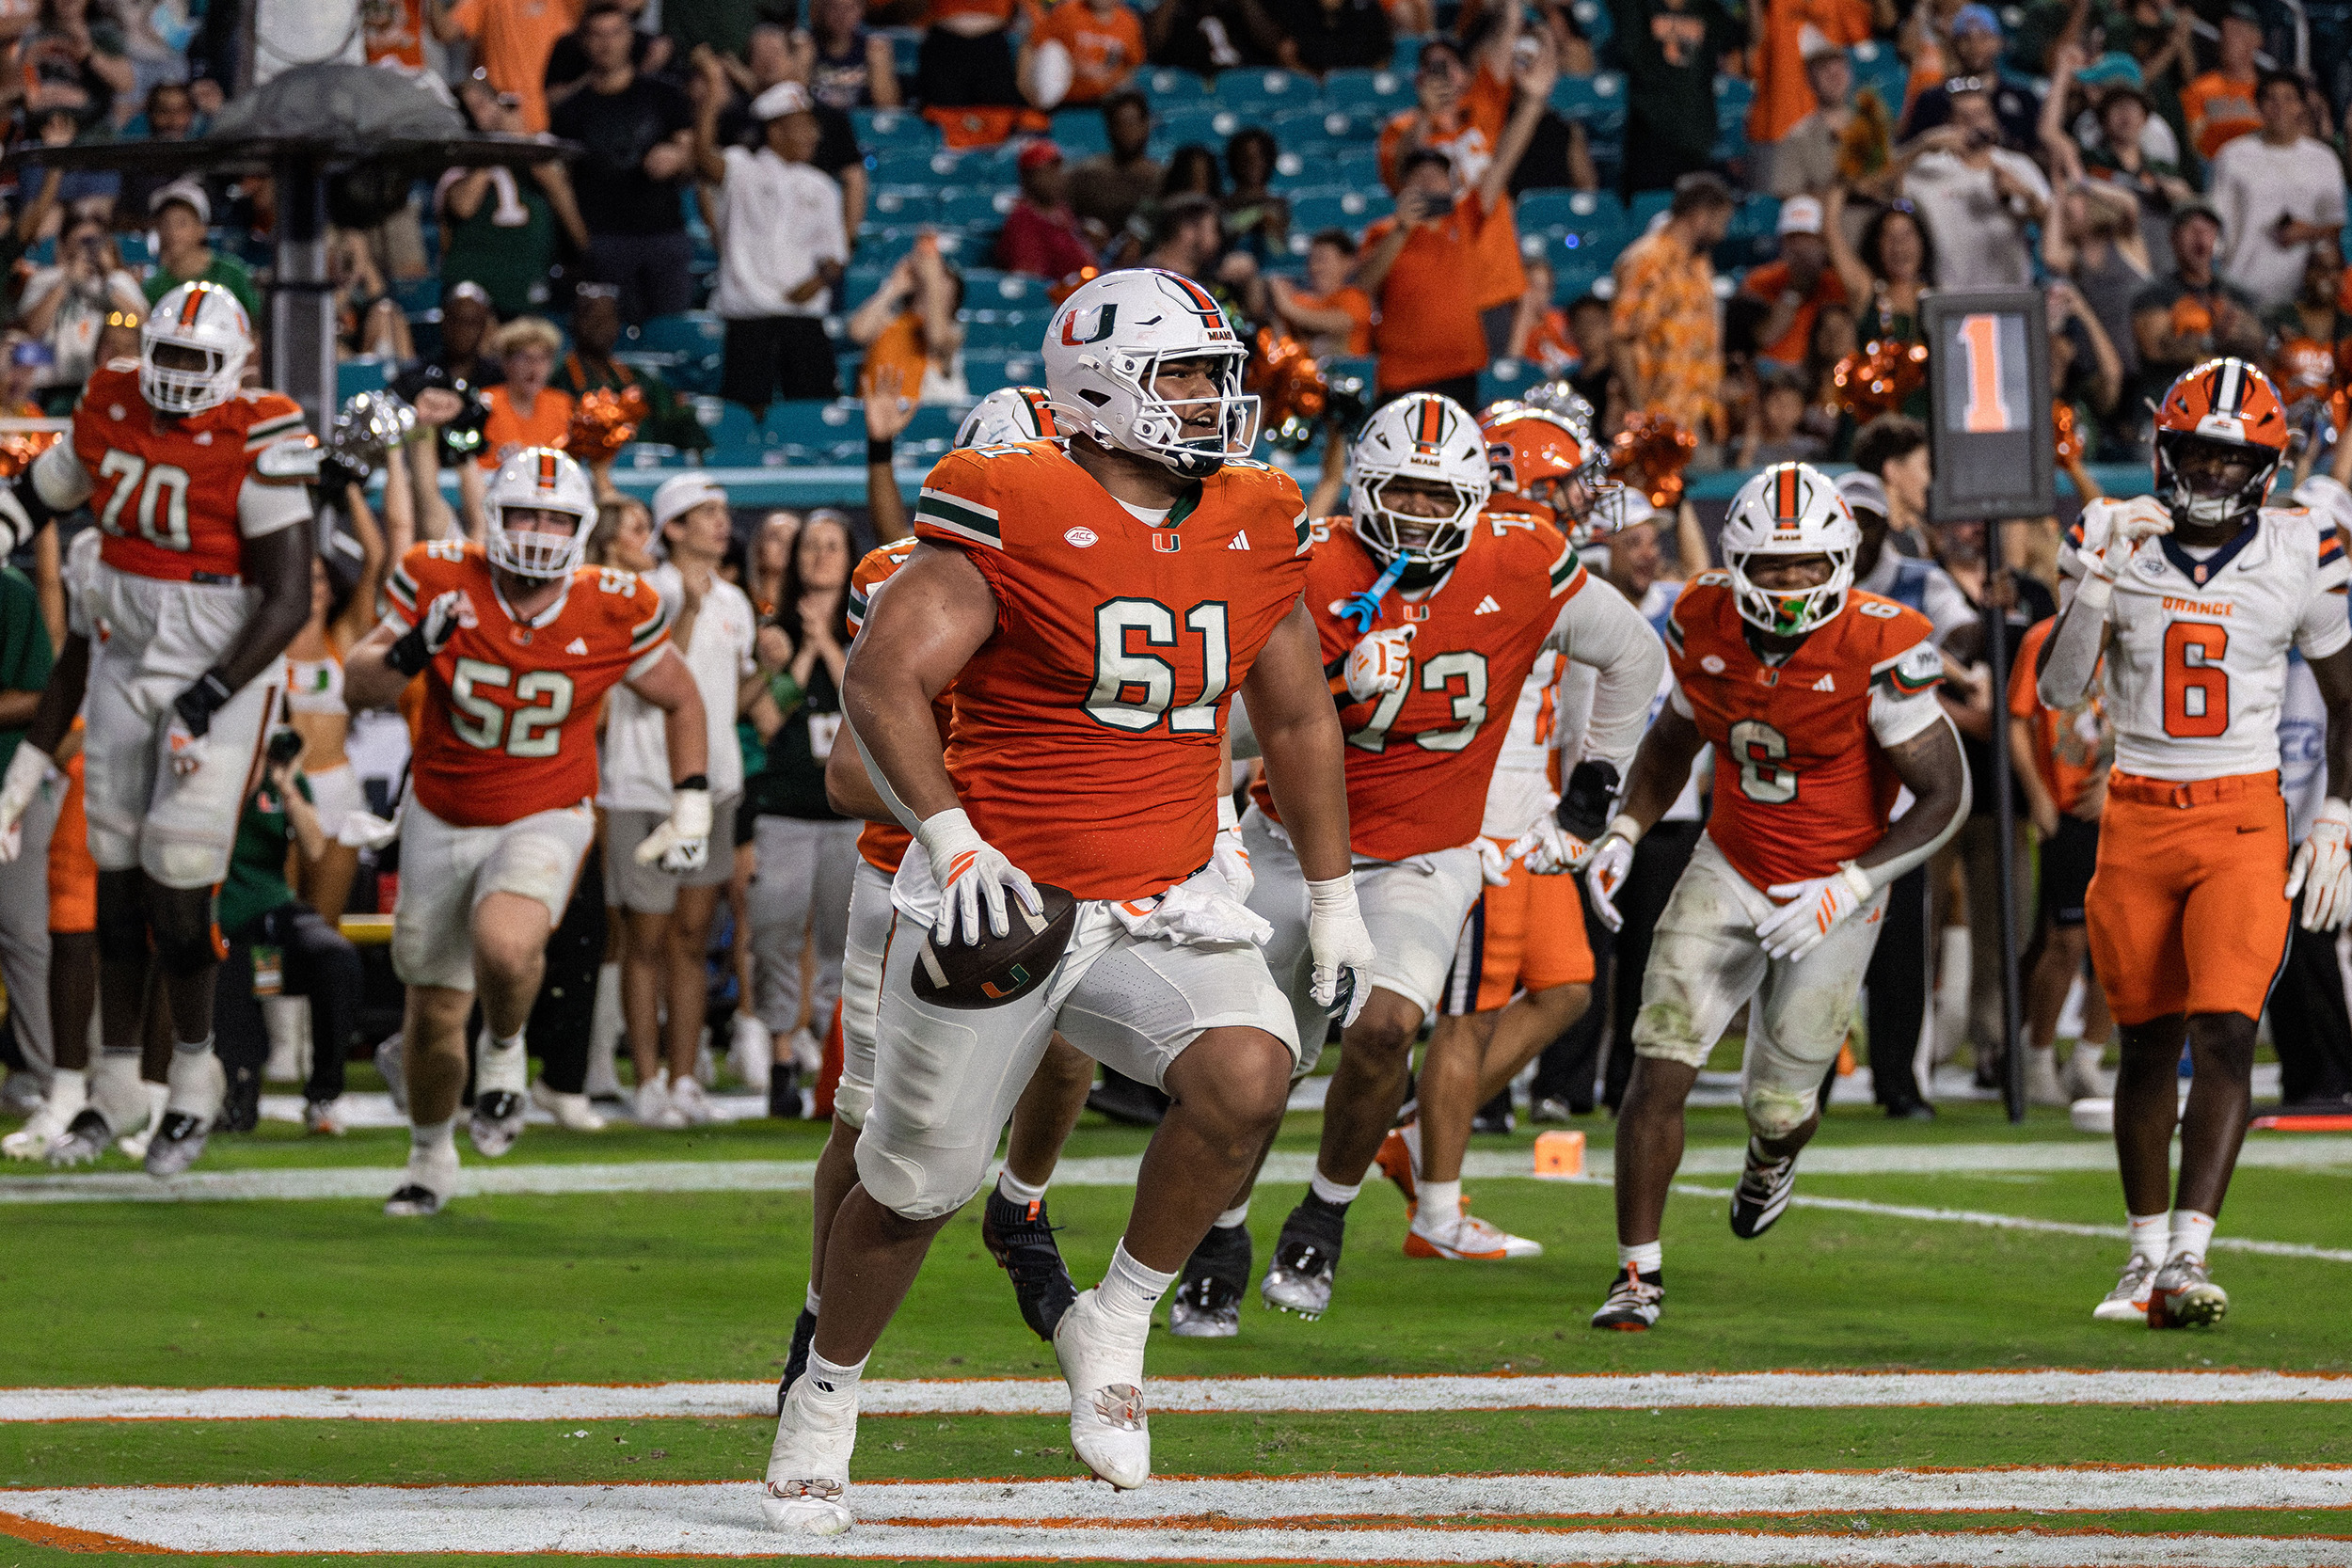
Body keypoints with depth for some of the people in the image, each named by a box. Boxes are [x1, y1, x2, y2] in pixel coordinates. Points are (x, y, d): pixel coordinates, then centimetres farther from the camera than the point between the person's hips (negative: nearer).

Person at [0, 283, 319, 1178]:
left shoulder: (257, 443, -16)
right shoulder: (110, 413, 1)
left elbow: (289, 600, -16)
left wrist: (212, 696, -22)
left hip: (222, 674, -5)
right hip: (128, 666, 6)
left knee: (176, 889, -8)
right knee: (117, 881, 9)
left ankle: (195, 1076, 12)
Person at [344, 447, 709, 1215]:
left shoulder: (615, 612, -13)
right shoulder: (440, 580, -13)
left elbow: (681, 700, 6)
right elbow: (358, 686, -6)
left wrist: (691, 807, 3)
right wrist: (407, 651, -27)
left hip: (544, 820, -2)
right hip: (441, 819, 2)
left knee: (505, 946, -33)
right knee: (434, 1013, 13)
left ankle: (504, 1051, 1)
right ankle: (430, 1156, 41)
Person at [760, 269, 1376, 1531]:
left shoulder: (1252, 531, 4)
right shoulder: (1015, 518, -14)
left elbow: (1296, 721, 17)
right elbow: (883, 678, -19)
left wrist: (1335, 901, 17)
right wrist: (952, 839, -28)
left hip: (1165, 903, 4)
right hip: (1002, 898, -4)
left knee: (1247, 1073, -25)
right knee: (917, 1185, 6)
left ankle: (1113, 1326, -5)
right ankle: (826, 1394, 33)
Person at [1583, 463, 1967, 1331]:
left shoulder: (1878, 649, -23)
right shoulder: (1704, 625, -8)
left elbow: (1946, 795, -18)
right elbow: (1675, 738, 12)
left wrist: (1847, 889, -26)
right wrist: (1624, 832, -3)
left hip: (1832, 895, -3)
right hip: (1730, 872, 3)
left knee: (1778, 1105, 6)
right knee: (1660, 1069, -13)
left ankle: (1772, 1156, 47)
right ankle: (1639, 1275, -2)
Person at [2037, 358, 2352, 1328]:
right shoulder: (2118, 548, -2)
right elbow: (2058, 690, -9)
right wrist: (2098, 584, -21)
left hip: (2243, 820, -1)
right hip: (2136, 815, 2)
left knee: (2223, 1035, -15)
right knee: (2147, 1043, 8)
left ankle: (2189, 1255, -20)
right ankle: (2147, 1253, 21)